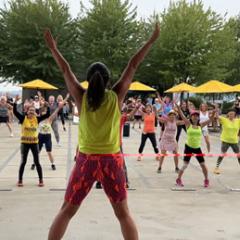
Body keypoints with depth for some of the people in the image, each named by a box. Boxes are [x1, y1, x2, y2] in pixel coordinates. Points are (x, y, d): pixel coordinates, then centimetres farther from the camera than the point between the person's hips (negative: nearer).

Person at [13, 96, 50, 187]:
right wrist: (15, 102, -25)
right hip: (24, 143, -1)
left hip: (34, 143, 1)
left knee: (37, 162, 5)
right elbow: (15, 112, -17)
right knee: (23, 162, 7)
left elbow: (47, 115, -7)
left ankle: (41, 180, 15)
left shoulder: (37, 119, -1)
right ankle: (20, 180, 19)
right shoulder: (23, 118, -6)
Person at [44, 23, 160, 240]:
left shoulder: (81, 98, -4)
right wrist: (152, 41, 7)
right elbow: (133, 66, 0)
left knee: (66, 212, 11)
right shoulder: (116, 97, -4)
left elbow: (66, 70, 8)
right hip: (111, 160, 0)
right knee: (123, 213, 11)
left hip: (86, 160, 0)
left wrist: (53, 48, 20)